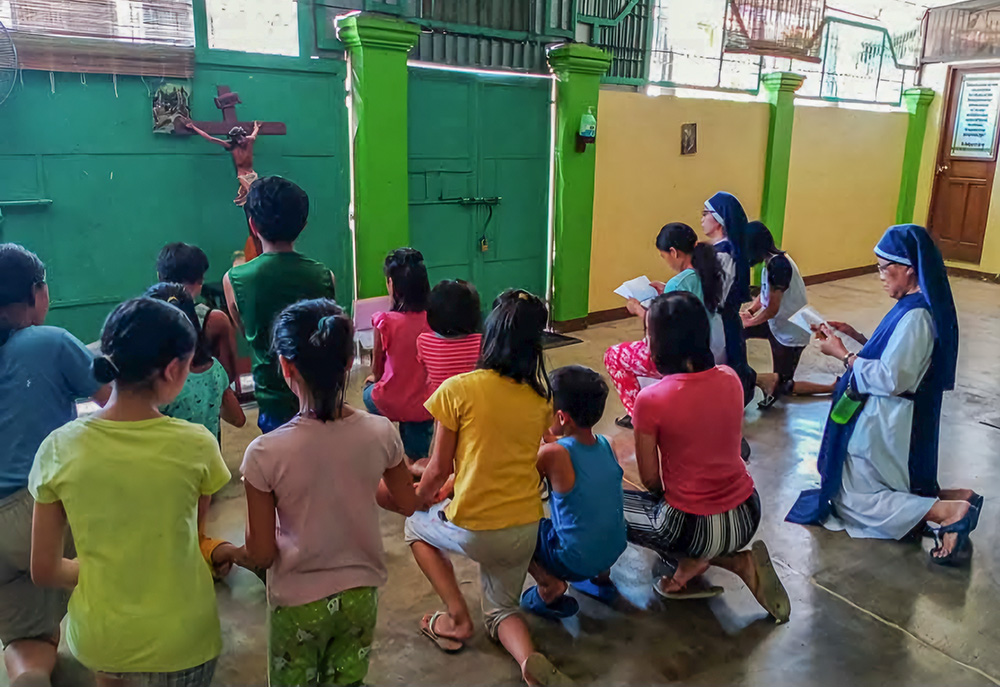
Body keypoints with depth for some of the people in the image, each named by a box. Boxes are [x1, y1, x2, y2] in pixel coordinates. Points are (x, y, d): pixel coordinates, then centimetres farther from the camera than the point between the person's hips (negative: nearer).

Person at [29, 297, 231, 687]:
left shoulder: (59, 447, -14)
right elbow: (198, 536, -2)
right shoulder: (196, 445, -19)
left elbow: (44, 572, -5)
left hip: (97, 639, 3)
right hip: (179, 639, -2)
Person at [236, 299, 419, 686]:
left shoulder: (266, 453, -25)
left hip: (298, 604, -2)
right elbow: (407, 504, 1)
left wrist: (233, 553, 7)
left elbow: (261, 554, -15)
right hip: (360, 594, 2)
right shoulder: (381, 433, -17)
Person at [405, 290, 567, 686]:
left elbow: (438, 469, -7)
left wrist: (419, 501, 13)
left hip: (473, 530, -4)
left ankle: (457, 619, 17)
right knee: (501, 610, 27)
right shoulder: (542, 399, -1)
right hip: (525, 529, 4)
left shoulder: (458, 389, -15)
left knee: (417, 525, 30)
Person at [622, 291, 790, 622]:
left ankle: (690, 558, 4)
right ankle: (738, 560, 12)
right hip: (748, 517, 6)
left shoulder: (650, 399, -19)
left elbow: (651, 480, -9)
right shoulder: (729, 377, -3)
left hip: (694, 527, -5)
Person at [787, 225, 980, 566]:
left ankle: (946, 511, -9)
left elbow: (889, 379, -26)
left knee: (852, 499, 1)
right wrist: (856, 336, 7)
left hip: (884, 422, -10)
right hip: (886, 417, 10)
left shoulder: (915, 316, -24)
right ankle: (951, 499, 10)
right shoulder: (918, 307, 6)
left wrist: (842, 354, -16)